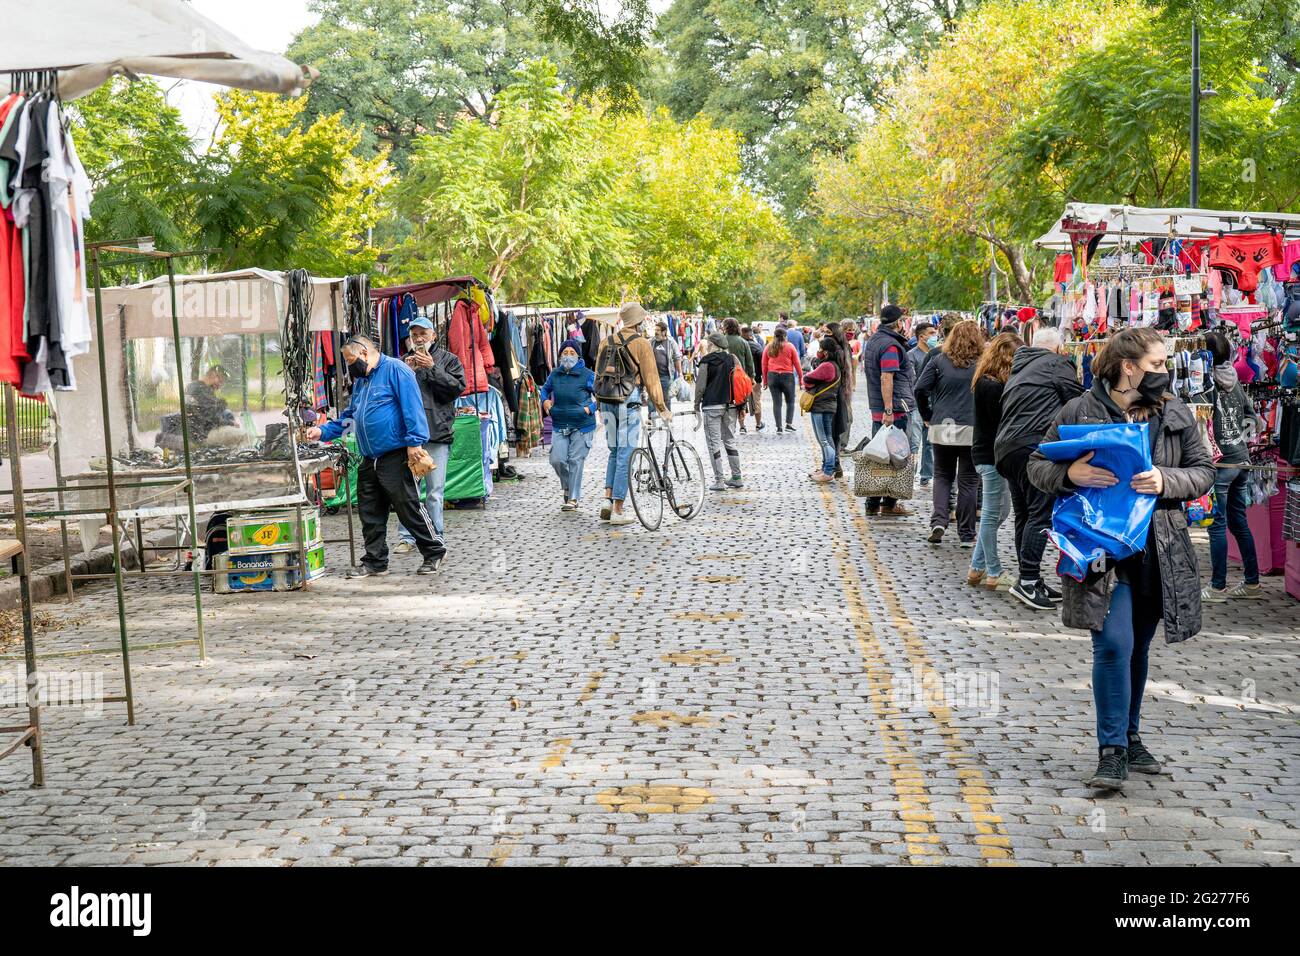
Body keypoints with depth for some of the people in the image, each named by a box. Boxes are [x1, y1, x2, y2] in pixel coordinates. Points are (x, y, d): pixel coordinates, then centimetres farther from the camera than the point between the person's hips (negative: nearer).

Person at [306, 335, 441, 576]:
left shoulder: (395, 370, -7)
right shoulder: (360, 381, 21)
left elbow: (412, 407, -15)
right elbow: (348, 416, 29)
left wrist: (414, 442, -21)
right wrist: (323, 432, 17)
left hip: (395, 457, -9)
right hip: (369, 461, 9)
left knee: (410, 509, -5)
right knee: (370, 514, 8)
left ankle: (434, 554, 8)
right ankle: (375, 562, 16)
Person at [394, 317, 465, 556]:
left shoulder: (448, 360, 9)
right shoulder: (404, 362, 15)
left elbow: (458, 386, -5)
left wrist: (432, 368, -8)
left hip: (438, 433, -3)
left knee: (435, 491, -2)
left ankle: (438, 538, 6)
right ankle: (407, 537, 11)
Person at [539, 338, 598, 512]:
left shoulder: (587, 375, -4)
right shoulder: (555, 374, 7)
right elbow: (544, 389, 24)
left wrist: (591, 408, -12)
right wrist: (545, 400, 5)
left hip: (581, 425, -3)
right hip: (559, 425, 3)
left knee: (576, 461, -3)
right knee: (557, 460, -5)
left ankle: (573, 499, 5)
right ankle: (567, 486, 25)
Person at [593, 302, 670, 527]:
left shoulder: (606, 342, 11)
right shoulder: (641, 343, -5)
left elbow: (598, 373, 13)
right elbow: (651, 378, -6)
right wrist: (662, 408, 0)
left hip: (606, 402, 5)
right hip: (628, 402, -5)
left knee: (615, 452, 18)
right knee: (625, 455, -1)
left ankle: (608, 499, 5)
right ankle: (618, 510, -1)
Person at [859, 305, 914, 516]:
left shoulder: (872, 341, 16)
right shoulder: (890, 345, -15)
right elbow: (886, 378, -22)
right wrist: (888, 410, -24)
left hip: (876, 409, 9)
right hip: (894, 409, -9)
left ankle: (872, 504, 15)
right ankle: (888, 505, 2)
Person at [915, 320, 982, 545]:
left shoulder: (939, 360, 3)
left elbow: (920, 389, -3)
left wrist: (927, 416, 9)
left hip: (942, 427, 1)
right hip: (972, 429, -1)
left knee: (942, 476, 16)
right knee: (968, 480, 7)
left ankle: (938, 521, -4)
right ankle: (966, 535, 10)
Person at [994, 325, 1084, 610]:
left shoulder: (1019, 369, 27)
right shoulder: (1057, 363, 2)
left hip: (1006, 446, 9)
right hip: (1035, 444, -9)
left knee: (1024, 516, 12)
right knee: (1041, 513, -9)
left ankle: (1030, 581, 15)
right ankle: (1028, 579, -14)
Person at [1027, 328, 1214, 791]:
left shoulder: (1176, 414, 5)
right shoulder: (1080, 411, -4)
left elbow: (1203, 471, 8)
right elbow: (1037, 465, 2)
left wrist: (1166, 481, -12)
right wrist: (1069, 473, -19)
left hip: (1158, 551, 4)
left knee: (1137, 647, 16)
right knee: (1114, 644, -13)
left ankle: (1129, 737, 31)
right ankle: (1112, 751, -4)